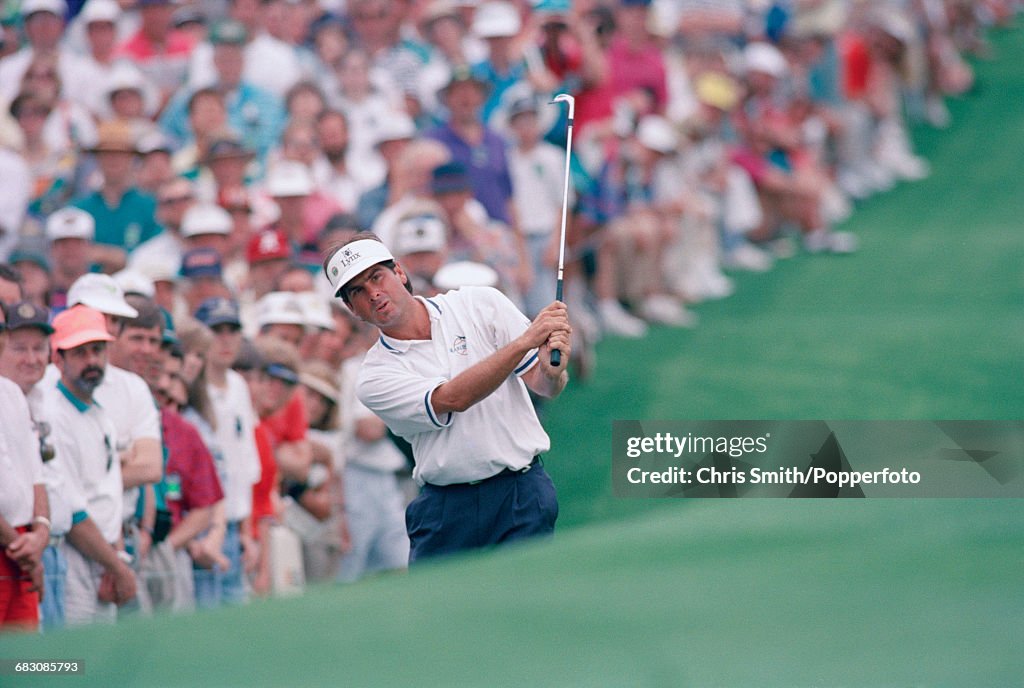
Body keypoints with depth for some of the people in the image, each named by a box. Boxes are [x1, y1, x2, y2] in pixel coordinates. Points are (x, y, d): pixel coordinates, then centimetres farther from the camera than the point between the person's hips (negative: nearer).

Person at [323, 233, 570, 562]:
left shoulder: (480, 303, 4)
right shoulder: (375, 377, -1)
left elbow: (546, 386, 1)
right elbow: (452, 399, -17)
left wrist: (552, 370, -24)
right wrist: (525, 341, -25)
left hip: (520, 495, -1)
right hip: (445, 507, 1)